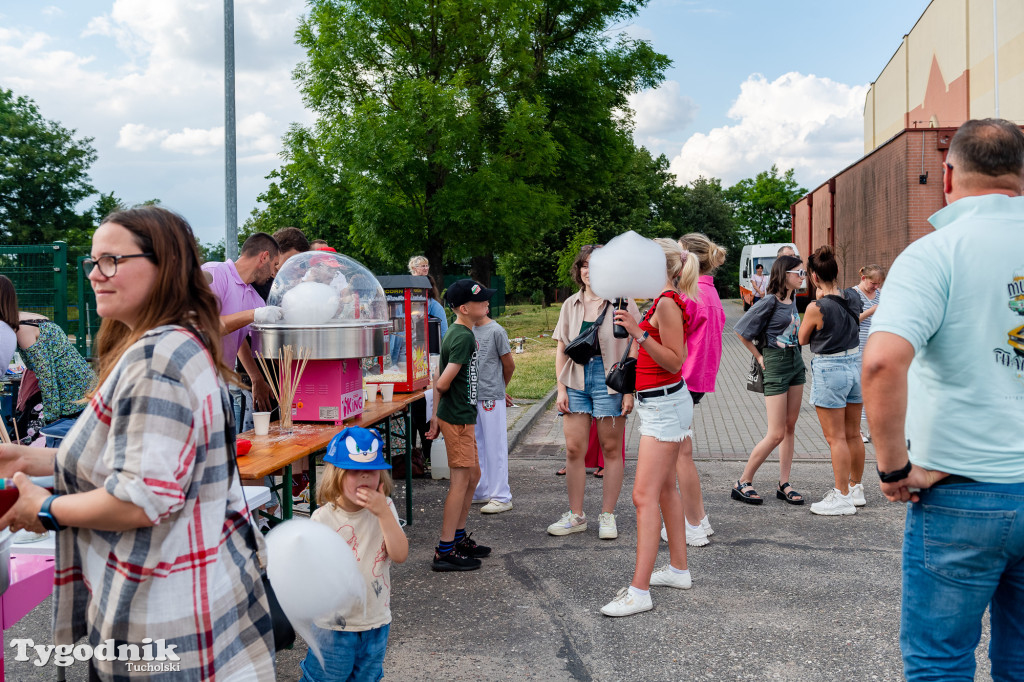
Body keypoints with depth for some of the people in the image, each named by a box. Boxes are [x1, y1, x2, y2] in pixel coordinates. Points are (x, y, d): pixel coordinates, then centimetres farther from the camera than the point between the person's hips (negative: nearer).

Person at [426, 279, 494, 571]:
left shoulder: (455, 333, 12)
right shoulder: (464, 337, -19)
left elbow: (439, 380, 14)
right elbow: (443, 383, -23)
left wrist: (436, 415, 13)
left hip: (457, 416, 10)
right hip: (458, 417, -10)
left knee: (473, 475, 17)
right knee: (461, 479, -4)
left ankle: (458, 537, 28)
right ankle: (445, 551, 2)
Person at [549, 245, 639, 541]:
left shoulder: (621, 302, -3)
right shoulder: (571, 304, 10)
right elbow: (561, 348, 12)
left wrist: (630, 390, -11)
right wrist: (561, 388, 4)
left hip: (609, 380, -4)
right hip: (576, 380, 4)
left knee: (611, 449, 4)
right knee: (574, 449, 3)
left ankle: (607, 516, 16)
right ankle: (576, 516, 16)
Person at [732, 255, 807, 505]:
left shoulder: (792, 301, 9)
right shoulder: (770, 301, -14)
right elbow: (742, 331, -11)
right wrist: (759, 357, -4)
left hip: (796, 361, 8)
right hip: (776, 364, -8)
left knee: (790, 428, 9)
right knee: (776, 434, -7)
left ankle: (784, 484, 16)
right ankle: (743, 483, 4)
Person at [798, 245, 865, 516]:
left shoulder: (817, 308, -19)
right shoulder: (853, 299, 0)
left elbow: (802, 339, -4)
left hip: (829, 370, -7)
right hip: (855, 364, 7)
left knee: (836, 438, 1)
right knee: (853, 434, 17)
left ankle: (842, 498, 7)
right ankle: (856, 489, 30)